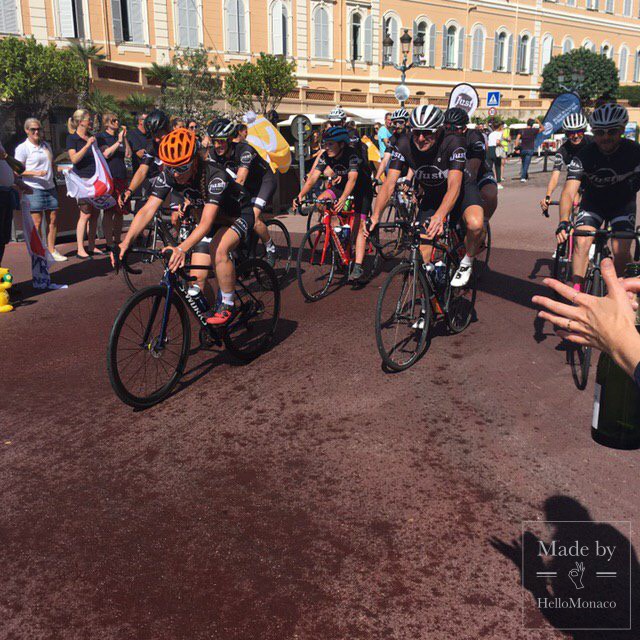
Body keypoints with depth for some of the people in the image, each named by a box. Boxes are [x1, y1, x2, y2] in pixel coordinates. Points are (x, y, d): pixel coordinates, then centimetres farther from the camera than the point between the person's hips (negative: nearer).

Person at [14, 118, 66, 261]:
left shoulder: (46, 145, 16)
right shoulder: (22, 148, -3)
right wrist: (36, 173, -21)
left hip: (50, 187, 6)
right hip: (34, 189, -6)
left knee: (53, 219, 6)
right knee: (37, 222, -5)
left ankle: (51, 250, 14)